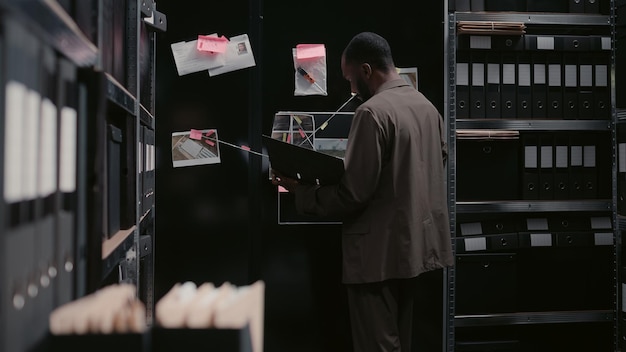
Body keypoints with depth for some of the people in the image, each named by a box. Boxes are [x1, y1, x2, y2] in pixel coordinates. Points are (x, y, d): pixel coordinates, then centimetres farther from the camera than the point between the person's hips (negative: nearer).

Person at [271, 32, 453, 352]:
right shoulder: (427, 106, 9)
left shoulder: (372, 111, -17)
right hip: (415, 243, 9)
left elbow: (353, 193, -20)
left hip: (380, 252, -9)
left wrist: (299, 190, -8)